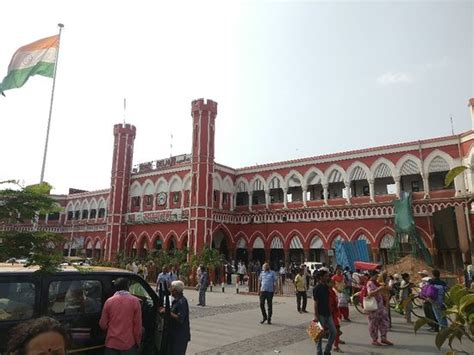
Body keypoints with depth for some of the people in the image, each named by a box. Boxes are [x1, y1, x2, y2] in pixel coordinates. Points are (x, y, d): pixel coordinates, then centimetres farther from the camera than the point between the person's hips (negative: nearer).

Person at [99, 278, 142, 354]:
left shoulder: (109, 301, -5)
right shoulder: (135, 301, -9)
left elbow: (103, 324, 2)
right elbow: (137, 325, -6)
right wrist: (138, 342, 7)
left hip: (112, 343, 2)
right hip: (129, 343, -2)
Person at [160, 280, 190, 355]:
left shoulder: (182, 302, -21)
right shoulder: (176, 300, 10)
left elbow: (180, 319, -28)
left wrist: (168, 312, -26)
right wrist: (166, 310, 4)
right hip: (174, 334, 10)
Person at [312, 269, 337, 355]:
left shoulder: (327, 286, 6)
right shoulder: (316, 288, -16)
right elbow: (315, 303, -16)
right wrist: (316, 316, -18)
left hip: (328, 314, 7)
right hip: (320, 315, -7)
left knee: (333, 332, 8)